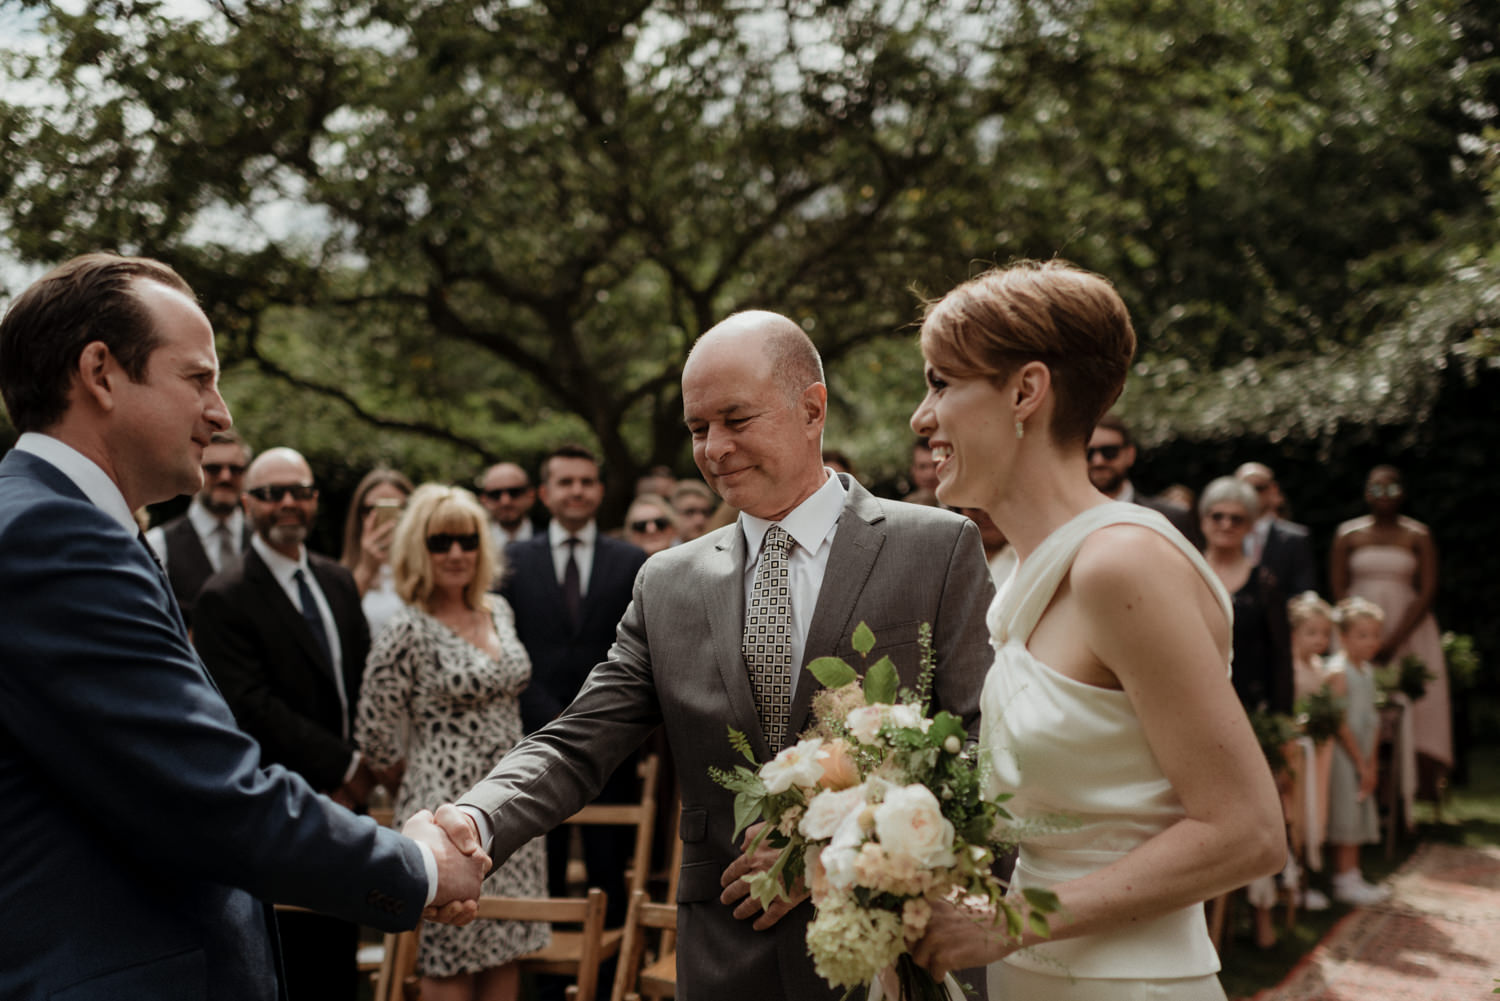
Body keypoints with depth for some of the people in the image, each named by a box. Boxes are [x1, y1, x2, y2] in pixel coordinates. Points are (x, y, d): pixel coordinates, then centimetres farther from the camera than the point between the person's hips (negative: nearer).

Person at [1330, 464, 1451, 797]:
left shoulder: (1418, 535, 5)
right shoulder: (1348, 534, 8)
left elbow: (1428, 591, -2)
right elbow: (1338, 590, 3)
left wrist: (1394, 640, -12)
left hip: (1409, 630, 0)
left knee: (1414, 704, -9)